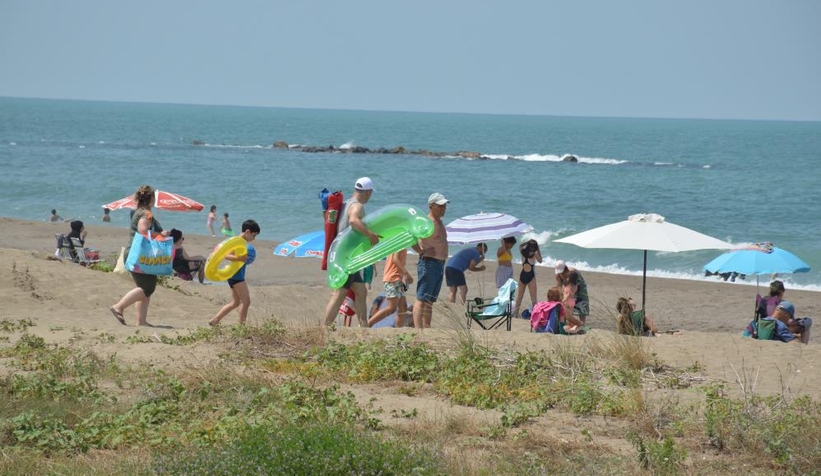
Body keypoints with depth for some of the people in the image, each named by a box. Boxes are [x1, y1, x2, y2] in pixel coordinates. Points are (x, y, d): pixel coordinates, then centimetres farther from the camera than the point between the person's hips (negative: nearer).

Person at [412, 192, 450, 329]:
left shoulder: (439, 223, 18)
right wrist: (421, 252, -20)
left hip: (440, 265, 10)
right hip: (429, 263, -10)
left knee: (430, 301, 11)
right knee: (421, 299, -12)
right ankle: (418, 330, -16)